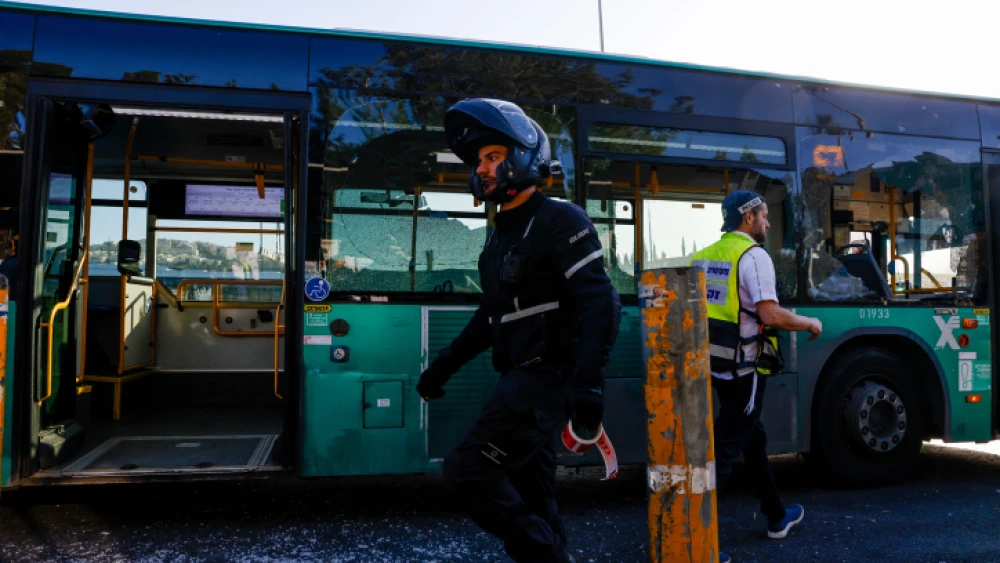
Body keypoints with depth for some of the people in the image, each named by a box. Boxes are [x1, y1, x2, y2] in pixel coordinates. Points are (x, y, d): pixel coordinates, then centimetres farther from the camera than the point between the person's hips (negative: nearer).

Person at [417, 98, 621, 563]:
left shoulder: (561, 221, -9)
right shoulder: (501, 235, 17)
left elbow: (599, 303, -19)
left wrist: (589, 382, -29)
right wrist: (444, 364, 23)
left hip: (548, 377, -9)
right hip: (522, 378, 9)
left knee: (469, 471, -13)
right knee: (530, 497, 13)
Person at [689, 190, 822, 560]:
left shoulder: (704, 256, 10)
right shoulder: (753, 255, -13)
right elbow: (770, 315, -22)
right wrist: (809, 323, -5)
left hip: (717, 363, 8)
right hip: (743, 367, -8)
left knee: (753, 437, 22)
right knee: (725, 448, -3)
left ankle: (777, 517, 39)